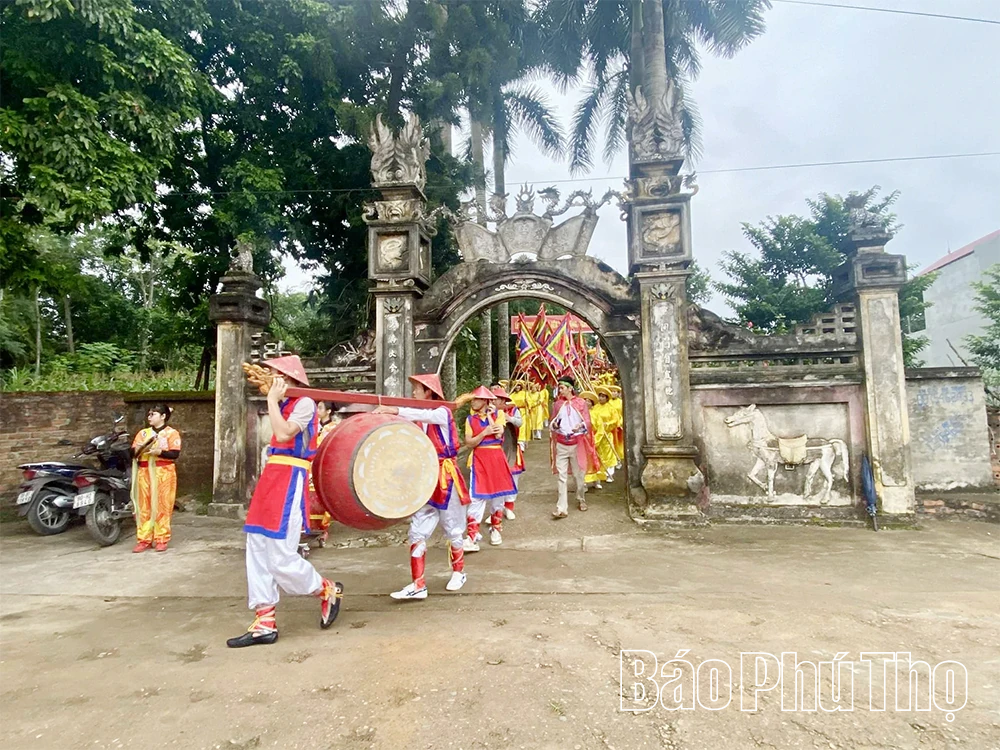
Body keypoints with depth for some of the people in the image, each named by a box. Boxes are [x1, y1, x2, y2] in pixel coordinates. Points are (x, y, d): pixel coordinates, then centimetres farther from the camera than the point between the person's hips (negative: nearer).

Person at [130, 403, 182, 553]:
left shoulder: (172, 433, -1)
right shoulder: (143, 432, 14)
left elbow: (175, 454, -10)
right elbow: (132, 453, 9)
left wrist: (159, 452, -23)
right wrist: (137, 449, -13)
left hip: (163, 473, -4)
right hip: (144, 473, 4)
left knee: (162, 507, -1)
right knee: (144, 507, 4)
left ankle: (162, 540, 4)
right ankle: (144, 539, 10)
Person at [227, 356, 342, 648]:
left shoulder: (305, 403, -8)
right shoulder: (284, 404, 17)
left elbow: (283, 434, -20)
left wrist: (272, 400, -13)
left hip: (289, 478, -9)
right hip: (272, 476, 9)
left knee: (281, 557, -9)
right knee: (258, 551, 6)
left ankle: (328, 591, 15)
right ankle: (265, 623, 13)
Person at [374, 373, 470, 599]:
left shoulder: (443, 413, -10)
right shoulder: (418, 419, 10)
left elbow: (426, 416, -33)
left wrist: (396, 410, -43)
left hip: (446, 478, -6)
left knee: (452, 530, 9)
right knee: (417, 532, 0)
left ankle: (458, 572, 31)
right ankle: (418, 584, 4)